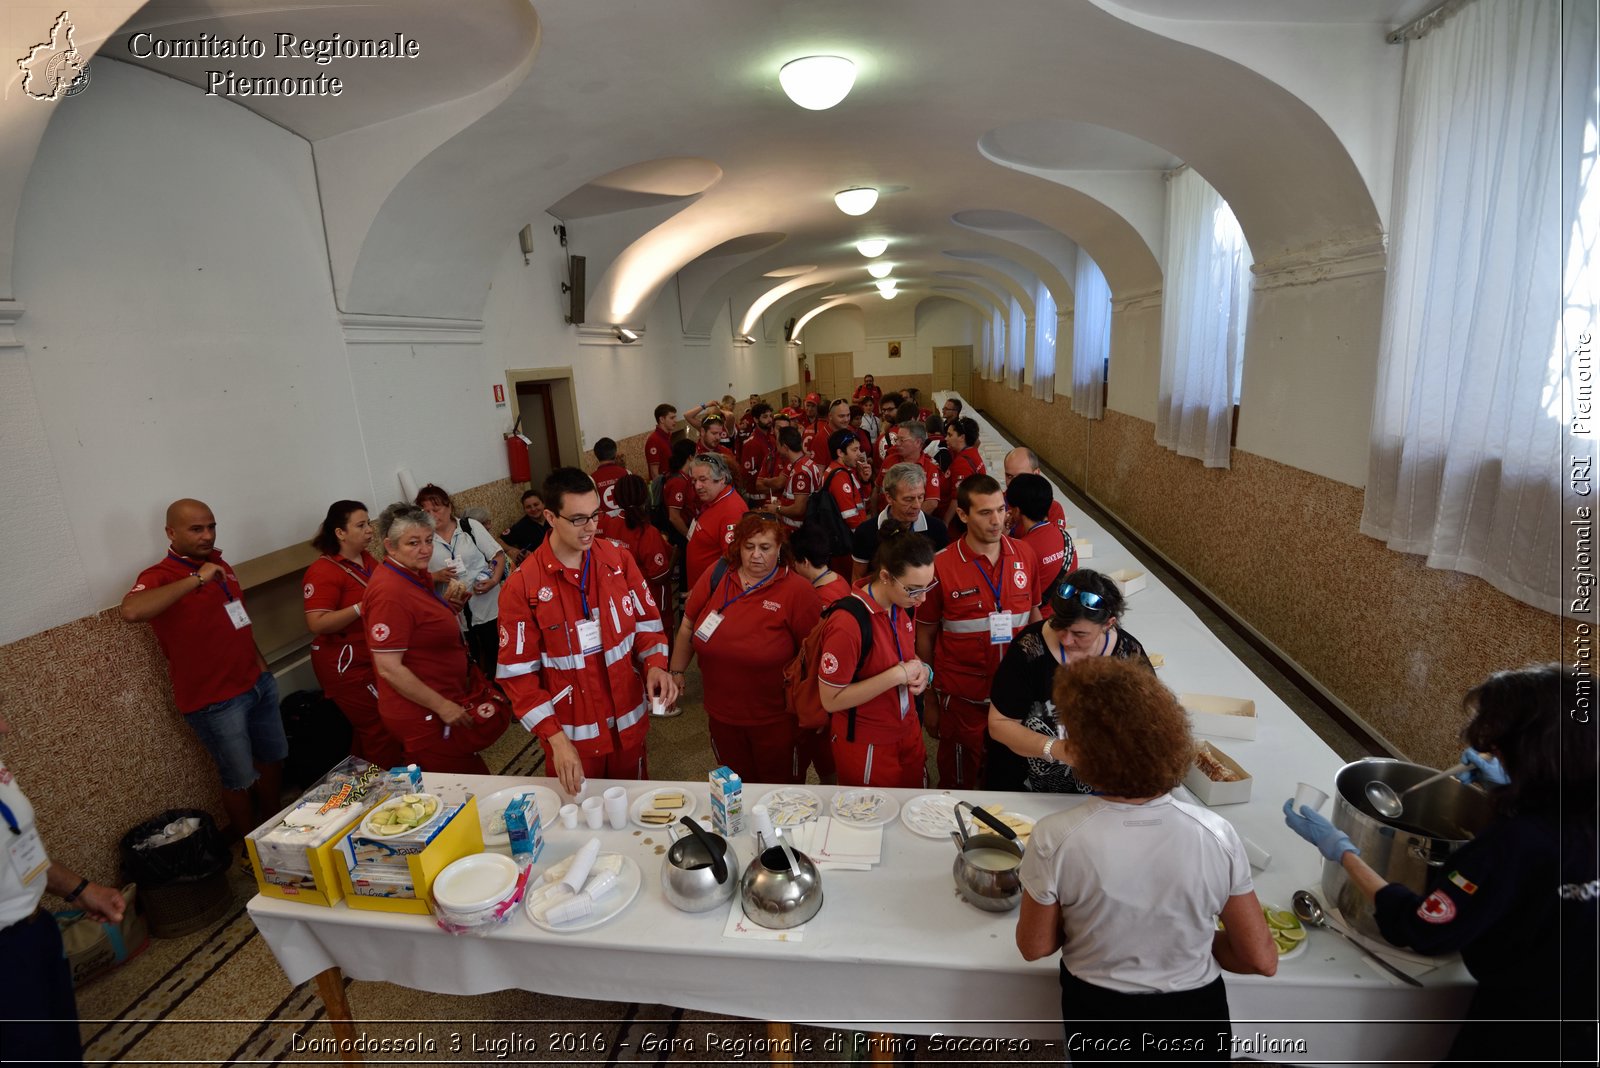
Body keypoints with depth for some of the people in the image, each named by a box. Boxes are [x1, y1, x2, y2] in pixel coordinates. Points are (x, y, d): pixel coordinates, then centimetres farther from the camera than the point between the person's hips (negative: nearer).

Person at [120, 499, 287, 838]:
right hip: (216, 701, -7)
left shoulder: (220, 564, 8)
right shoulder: (159, 577, -15)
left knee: (272, 757, 20)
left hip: (258, 682, 7)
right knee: (240, 779, 7)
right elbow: (131, 611, -39)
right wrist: (197, 579, -35)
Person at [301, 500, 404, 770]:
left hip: (372, 658, 8)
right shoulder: (323, 571, -17)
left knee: (367, 727, 16)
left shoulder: (368, 560, 7)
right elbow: (316, 624, -25)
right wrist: (362, 607, -28)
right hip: (346, 664, -8)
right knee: (380, 727, -4)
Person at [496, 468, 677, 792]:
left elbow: (646, 622, 3)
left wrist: (655, 666, -17)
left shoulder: (618, 559, -5)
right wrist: (556, 738, -18)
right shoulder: (522, 586, -14)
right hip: (571, 733, -2)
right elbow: (519, 673, -11)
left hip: (628, 723, 3)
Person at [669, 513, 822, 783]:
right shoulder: (716, 576, -6)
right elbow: (688, 626, 5)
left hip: (775, 718, -3)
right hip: (721, 713, 3)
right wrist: (676, 672, 8)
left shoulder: (797, 590, -15)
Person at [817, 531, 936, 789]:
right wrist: (898, 675, -26)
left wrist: (921, 669, -8)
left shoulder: (903, 606, -4)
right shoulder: (847, 623, -28)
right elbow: (831, 700, -23)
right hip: (866, 747, -7)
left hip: (909, 733, 7)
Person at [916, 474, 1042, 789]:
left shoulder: (1025, 556, -3)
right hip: (961, 697, -3)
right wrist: (929, 700, 0)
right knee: (958, 783, 15)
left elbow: (1034, 615, 10)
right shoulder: (941, 566, -14)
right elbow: (925, 636, -4)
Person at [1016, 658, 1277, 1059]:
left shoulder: (1055, 838, -28)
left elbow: (1034, 946, -12)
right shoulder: (1216, 835, -22)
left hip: (1099, 1015, -1)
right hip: (1194, 1018, 1)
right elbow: (1261, 960, -10)